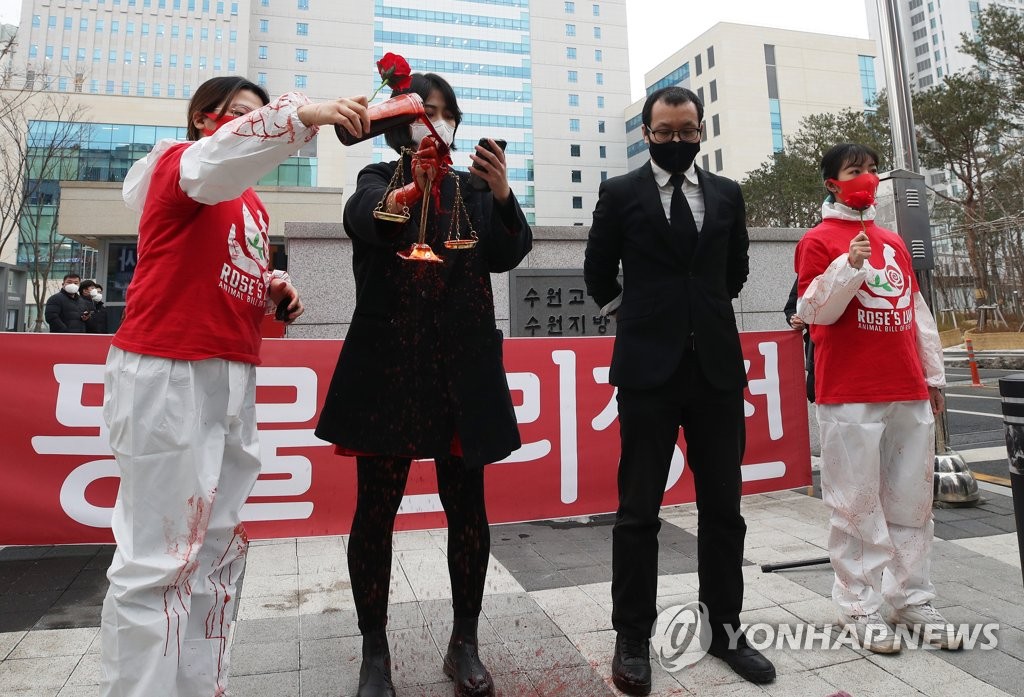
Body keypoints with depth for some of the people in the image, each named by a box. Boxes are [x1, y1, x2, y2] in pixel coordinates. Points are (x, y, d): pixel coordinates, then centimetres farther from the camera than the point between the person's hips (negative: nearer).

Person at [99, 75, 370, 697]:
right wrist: (303, 113, -36)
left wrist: (273, 290, 6)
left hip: (235, 377, 8)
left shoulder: (253, 205, 22)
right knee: (159, 556, -6)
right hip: (166, 371, -8)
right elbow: (216, 161, -24)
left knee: (219, 552, 10)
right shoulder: (175, 163, 1)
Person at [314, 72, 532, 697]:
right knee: (376, 509, 2)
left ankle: (465, 645, 24)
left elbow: (509, 253, -4)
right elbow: (360, 217, -16)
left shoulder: (475, 190, 13)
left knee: (468, 508, 5)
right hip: (387, 365, -1)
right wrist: (397, 198, -38)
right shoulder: (380, 178, 8)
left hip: (463, 368, 2)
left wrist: (503, 195, -22)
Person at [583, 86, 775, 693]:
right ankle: (634, 638, 16)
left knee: (723, 506, 10)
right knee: (639, 511, 3)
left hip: (718, 368, 4)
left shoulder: (727, 194, 12)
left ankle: (725, 628, 26)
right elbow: (599, 274, 12)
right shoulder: (621, 193, 3)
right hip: (649, 370, -3)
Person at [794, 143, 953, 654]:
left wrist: (933, 374, 19)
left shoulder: (893, 241, 19)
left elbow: (918, 312, 21)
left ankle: (913, 599, 22)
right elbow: (812, 311, -8)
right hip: (850, 395, -6)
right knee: (857, 503, -2)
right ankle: (860, 607, 9)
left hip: (908, 391, 6)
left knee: (911, 499, 10)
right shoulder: (818, 240, 1)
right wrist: (849, 266, -21)